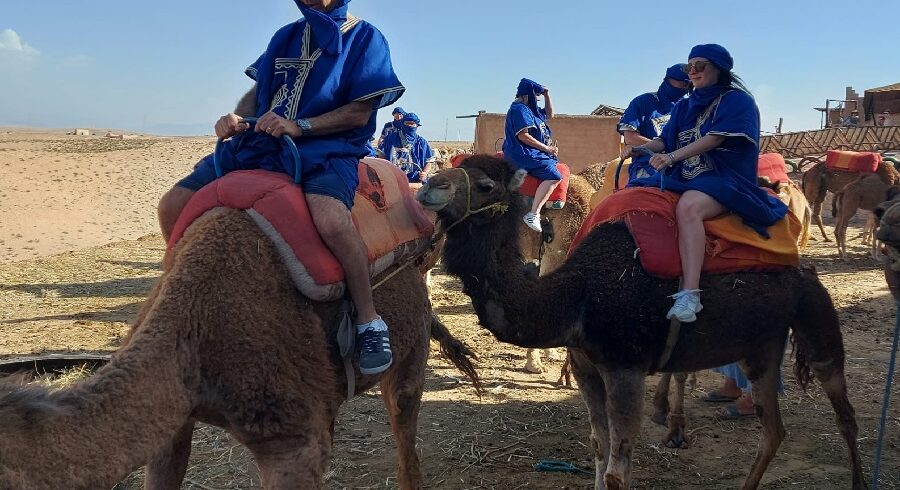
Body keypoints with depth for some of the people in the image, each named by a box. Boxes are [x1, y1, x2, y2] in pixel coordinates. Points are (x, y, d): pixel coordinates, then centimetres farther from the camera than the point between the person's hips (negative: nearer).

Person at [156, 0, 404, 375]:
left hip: (328, 148, -6)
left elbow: (361, 112, -7)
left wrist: (299, 126, -17)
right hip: (260, 143, 6)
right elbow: (258, 91, 21)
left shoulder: (364, 38, 2)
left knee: (330, 217, -40)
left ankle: (369, 321, -25)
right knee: (173, 207, -5)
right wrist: (236, 118, -2)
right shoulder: (286, 37, 19)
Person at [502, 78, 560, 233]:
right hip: (523, 155, -11)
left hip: (533, 153, 11)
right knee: (554, 176, -24)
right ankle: (533, 214, -29)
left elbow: (549, 114, 34)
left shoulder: (531, 109, 20)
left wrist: (547, 95, 22)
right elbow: (523, 136, -19)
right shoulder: (519, 109, -11)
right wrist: (547, 148, -15)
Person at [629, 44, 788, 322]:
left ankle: (690, 293, -48)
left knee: (688, 207, -39)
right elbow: (664, 141, 12)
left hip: (724, 179, -8)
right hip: (683, 178, 8)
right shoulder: (684, 107, 20)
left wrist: (672, 156, -26)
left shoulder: (736, 100, -1)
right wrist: (644, 148, -11)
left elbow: (714, 139, -14)